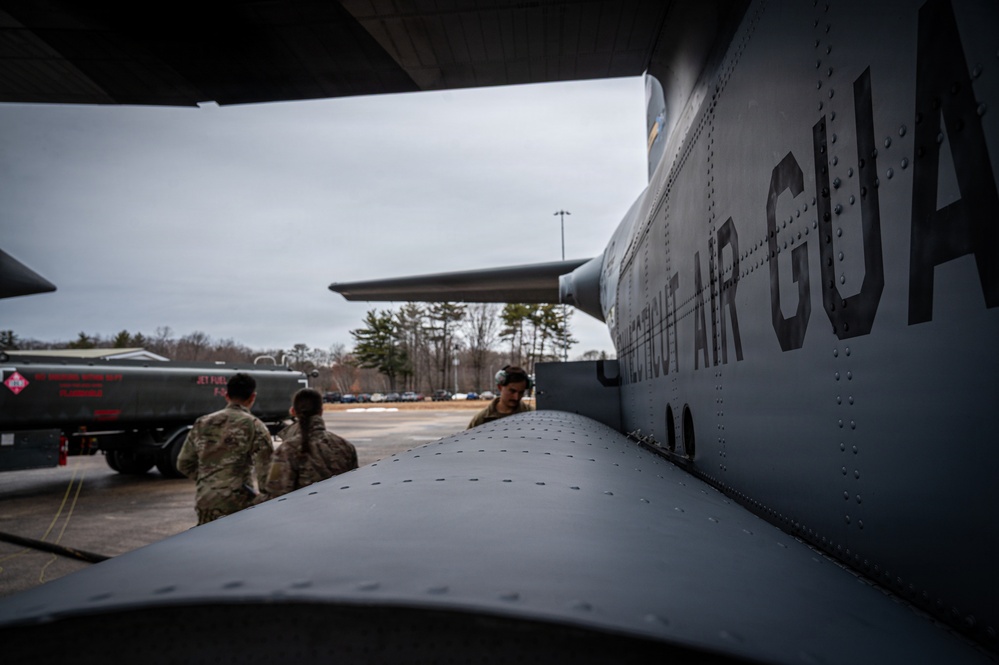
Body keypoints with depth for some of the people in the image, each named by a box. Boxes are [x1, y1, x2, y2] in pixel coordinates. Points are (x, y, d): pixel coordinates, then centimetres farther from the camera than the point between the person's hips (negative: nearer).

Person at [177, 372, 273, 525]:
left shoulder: (203, 423, 9)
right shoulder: (254, 426, -7)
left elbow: (184, 463, 15)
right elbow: (266, 468, -12)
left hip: (205, 501, 5)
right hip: (237, 503, -5)